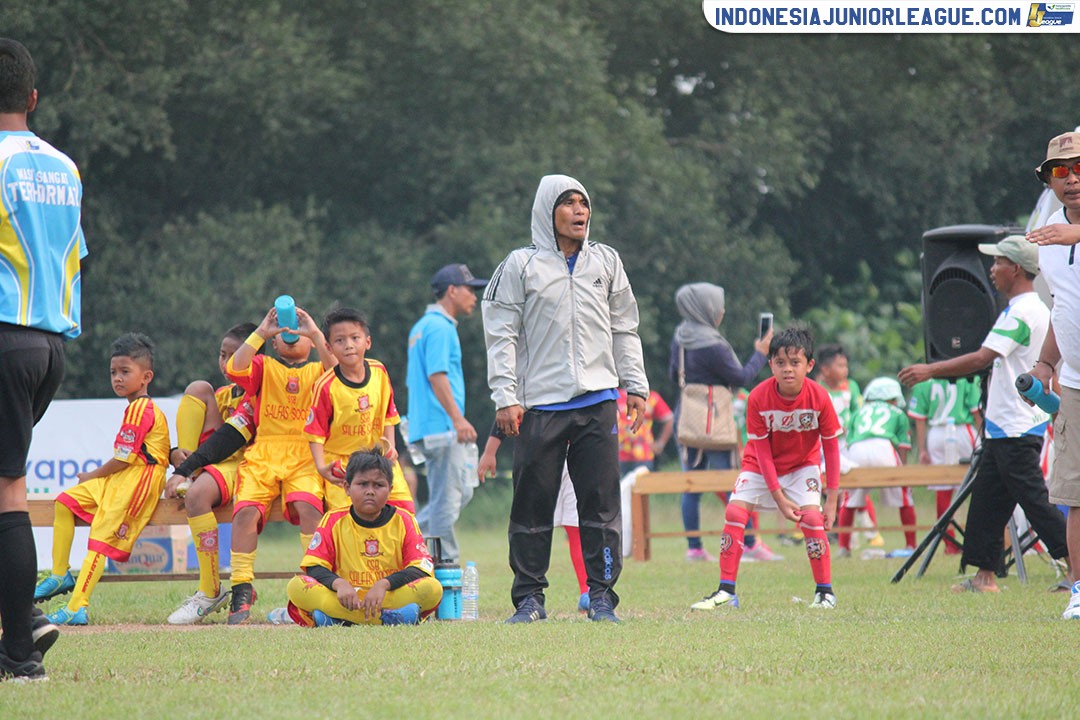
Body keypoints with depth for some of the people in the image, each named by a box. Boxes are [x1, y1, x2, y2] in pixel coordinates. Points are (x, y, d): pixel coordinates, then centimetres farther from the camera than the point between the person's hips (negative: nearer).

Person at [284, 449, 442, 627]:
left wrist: (383, 584, -23)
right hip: (347, 601, 0)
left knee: (433, 589, -29)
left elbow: (422, 568, -7)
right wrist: (339, 584, -25)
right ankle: (386, 618, -35)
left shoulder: (403, 521, 5)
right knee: (296, 587, -27)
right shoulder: (334, 521, 6)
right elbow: (314, 567, -3)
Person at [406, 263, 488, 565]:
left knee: (461, 491, 12)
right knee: (446, 498, -7)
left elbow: (414, 380, 25)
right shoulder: (440, 326, -11)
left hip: (426, 426, 10)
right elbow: (437, 375, -21)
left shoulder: (423, 326, 21)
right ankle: (445, 563, -6)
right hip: (441, 427, -10)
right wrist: (457, 418, -28)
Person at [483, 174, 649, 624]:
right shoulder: (521, 266, 4)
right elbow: (501, 334, 1)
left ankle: (601, 595, 3)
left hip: (598, 401, 2)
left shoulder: (606, 262, 14)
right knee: (533, 505, -1)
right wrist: (505, 397, -7)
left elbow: (625, 329, 18)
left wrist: (636, 386, 11)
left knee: (602, 503, -2)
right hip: (540, 403, -2)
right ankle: (529, 597, 7)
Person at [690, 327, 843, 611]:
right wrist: (779, 498, -21)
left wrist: (832, 500, -15)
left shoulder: (819, 398, -25)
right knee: (734, 512, -14)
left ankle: (824, 591, -5)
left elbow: (831, 448, -14)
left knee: (812, 517, -19)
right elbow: (762, 451, -18)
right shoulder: (758, 398, -25)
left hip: (802, 464, -1)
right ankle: (726, 592, -8)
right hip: (760, 465, 1)